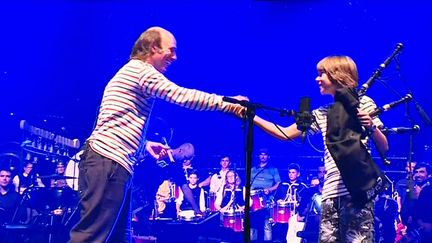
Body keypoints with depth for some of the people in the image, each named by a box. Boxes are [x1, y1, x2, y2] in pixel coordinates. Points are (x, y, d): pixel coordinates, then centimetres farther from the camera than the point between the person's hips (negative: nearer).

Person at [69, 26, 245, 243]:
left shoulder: (133, 72, 25)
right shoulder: (141, 69, -6)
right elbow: (183, 96, -14)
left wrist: (145, 144, 18)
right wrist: (228, 103, -8)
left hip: (110, 162, 11)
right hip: (109, 163, -11)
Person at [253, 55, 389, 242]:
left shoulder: (363, 103, 7)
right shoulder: (321, 114, 18)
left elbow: (384, 148, 6)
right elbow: (285, 133, 16)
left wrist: (371, 126, -13)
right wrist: (251, 117, 9)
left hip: (358, 190, -4)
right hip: (331, 193, 5)